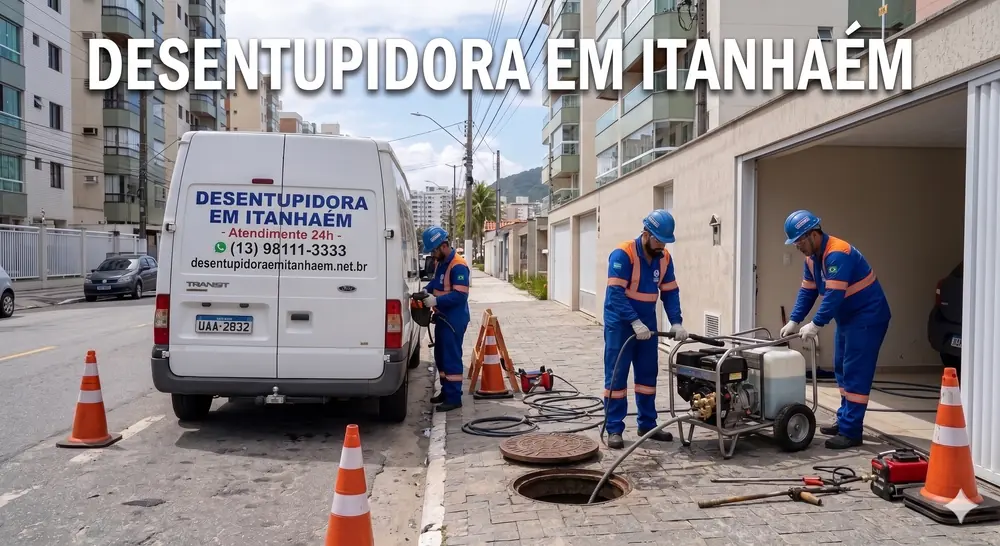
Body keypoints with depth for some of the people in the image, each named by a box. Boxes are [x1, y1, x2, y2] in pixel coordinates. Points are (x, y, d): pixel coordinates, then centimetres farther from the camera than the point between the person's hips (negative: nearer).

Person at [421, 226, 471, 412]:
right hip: (442, 317, 10)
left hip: (454, 320, -10)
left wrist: (435, 300, -26)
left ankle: (454, 397, 0)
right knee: (440, 356, 17)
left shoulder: (458, 266, -20)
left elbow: (460, 295, -25)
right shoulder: (441, 263, 10)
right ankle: (446, 391, 29)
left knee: (451, 358, -6)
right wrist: (426, 290, 7)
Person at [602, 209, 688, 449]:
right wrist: (635, 323, -30)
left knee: (648, 374, 11)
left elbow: (670, 292, 4)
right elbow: (616, 293, -24)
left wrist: (676, 322, -9)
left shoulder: (664, 258, 2)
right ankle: (614, 429, 2)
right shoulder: (623, 254, -19)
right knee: (616, 376, -4)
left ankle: (647, 425, 21)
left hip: (647, 324, 7)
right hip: (620, 324, -7)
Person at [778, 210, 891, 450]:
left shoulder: (837, 254, -26)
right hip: (847, 318, 10)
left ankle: (851, 431, -8)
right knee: (842, 370, 14)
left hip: (868, 317, -10)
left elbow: (834, 294, -31)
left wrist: (816, 324, -29)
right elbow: (807, 291, 7)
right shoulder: (812, 257, 5)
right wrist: (794, 321, 0)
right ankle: (844, 421, 23)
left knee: (855, 374, -10)